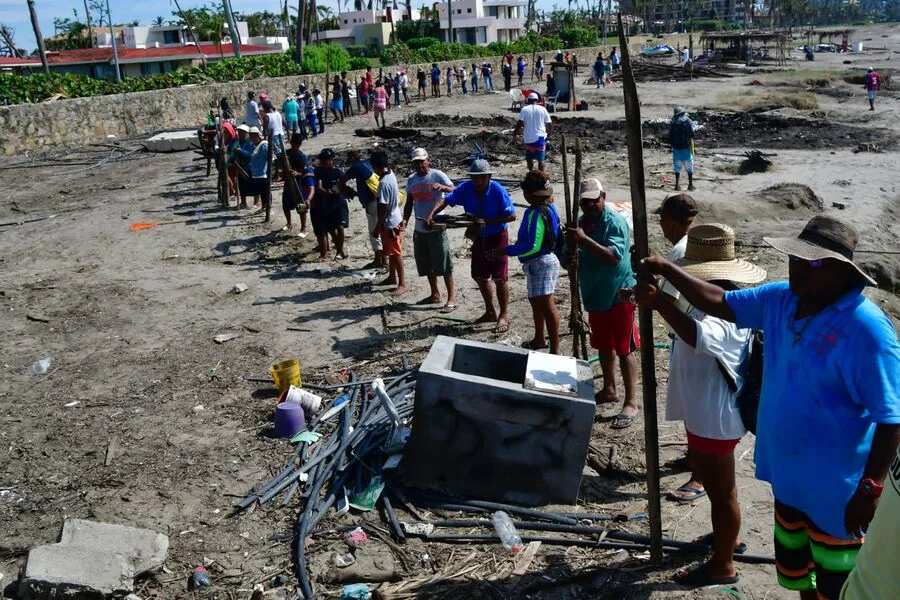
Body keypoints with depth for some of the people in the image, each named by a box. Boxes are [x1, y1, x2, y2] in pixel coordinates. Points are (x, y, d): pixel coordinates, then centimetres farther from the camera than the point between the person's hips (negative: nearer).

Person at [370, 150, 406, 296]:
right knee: (391, 252, 20)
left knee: (395, 254, -1)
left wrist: (378, 227, -18)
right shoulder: (391, 174, 1)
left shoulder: (384, 183, -26)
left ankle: (402, 284, 5)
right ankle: (392, 277, 33)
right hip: (394, 218, 9)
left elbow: (383, 207, -24)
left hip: (389, 223, -9)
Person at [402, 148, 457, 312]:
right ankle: (435, 294, 30)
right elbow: (409, 203, 15)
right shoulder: (411, 180, 10)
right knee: (426, 265, 15)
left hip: (436, 228, -6)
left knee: (444, 264, -5)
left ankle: (452, 298, -1)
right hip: (419, 229, 7)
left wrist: (442, 187, -38)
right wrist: (405, 220, 0)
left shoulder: (437, 175, -8)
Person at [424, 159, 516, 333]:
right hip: (479, 238, 6)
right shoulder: (466, 188, -11)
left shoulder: (497, 190, -23)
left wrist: (486, 221, -28)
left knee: (500, 277, -4)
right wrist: (431, 213, -26)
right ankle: (490, 312, 31)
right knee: (480, 276, 15)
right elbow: (446, 200, -8)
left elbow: (511, 215, -22)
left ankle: (504, 316, 9)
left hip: (497, 237, -6)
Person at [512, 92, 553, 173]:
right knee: (540, 159, 3)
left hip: (528, 139, 0)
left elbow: (519, 124, -11)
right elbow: (550, 125, 2)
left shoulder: (524, 109, -1)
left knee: (529, 157, 19)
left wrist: (515, 135, -5)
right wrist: (548, 134, 17)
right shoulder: (543, 109, 2)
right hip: (540, 137, 0)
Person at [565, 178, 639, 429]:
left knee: (624, 349, -3)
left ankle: (631, 402, 4)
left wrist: (584, 239, -35)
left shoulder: (614, 222, -17)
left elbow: (614, 256, -31)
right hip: (596, 295, 8)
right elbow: (572, 256, 11)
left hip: (618, 295, -8)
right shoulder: (583, 221, 7)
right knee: (604, 345, 19)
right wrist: (571, 245, -13)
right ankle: (609, 389, 35)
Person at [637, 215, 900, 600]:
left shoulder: (867, 331, -25)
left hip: (836, 488, -6)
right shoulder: (780, 300, -5)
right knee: (792, 567, 26)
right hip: (788, 474, 7)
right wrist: (665, 269, -7)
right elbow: (719, 303, 2)